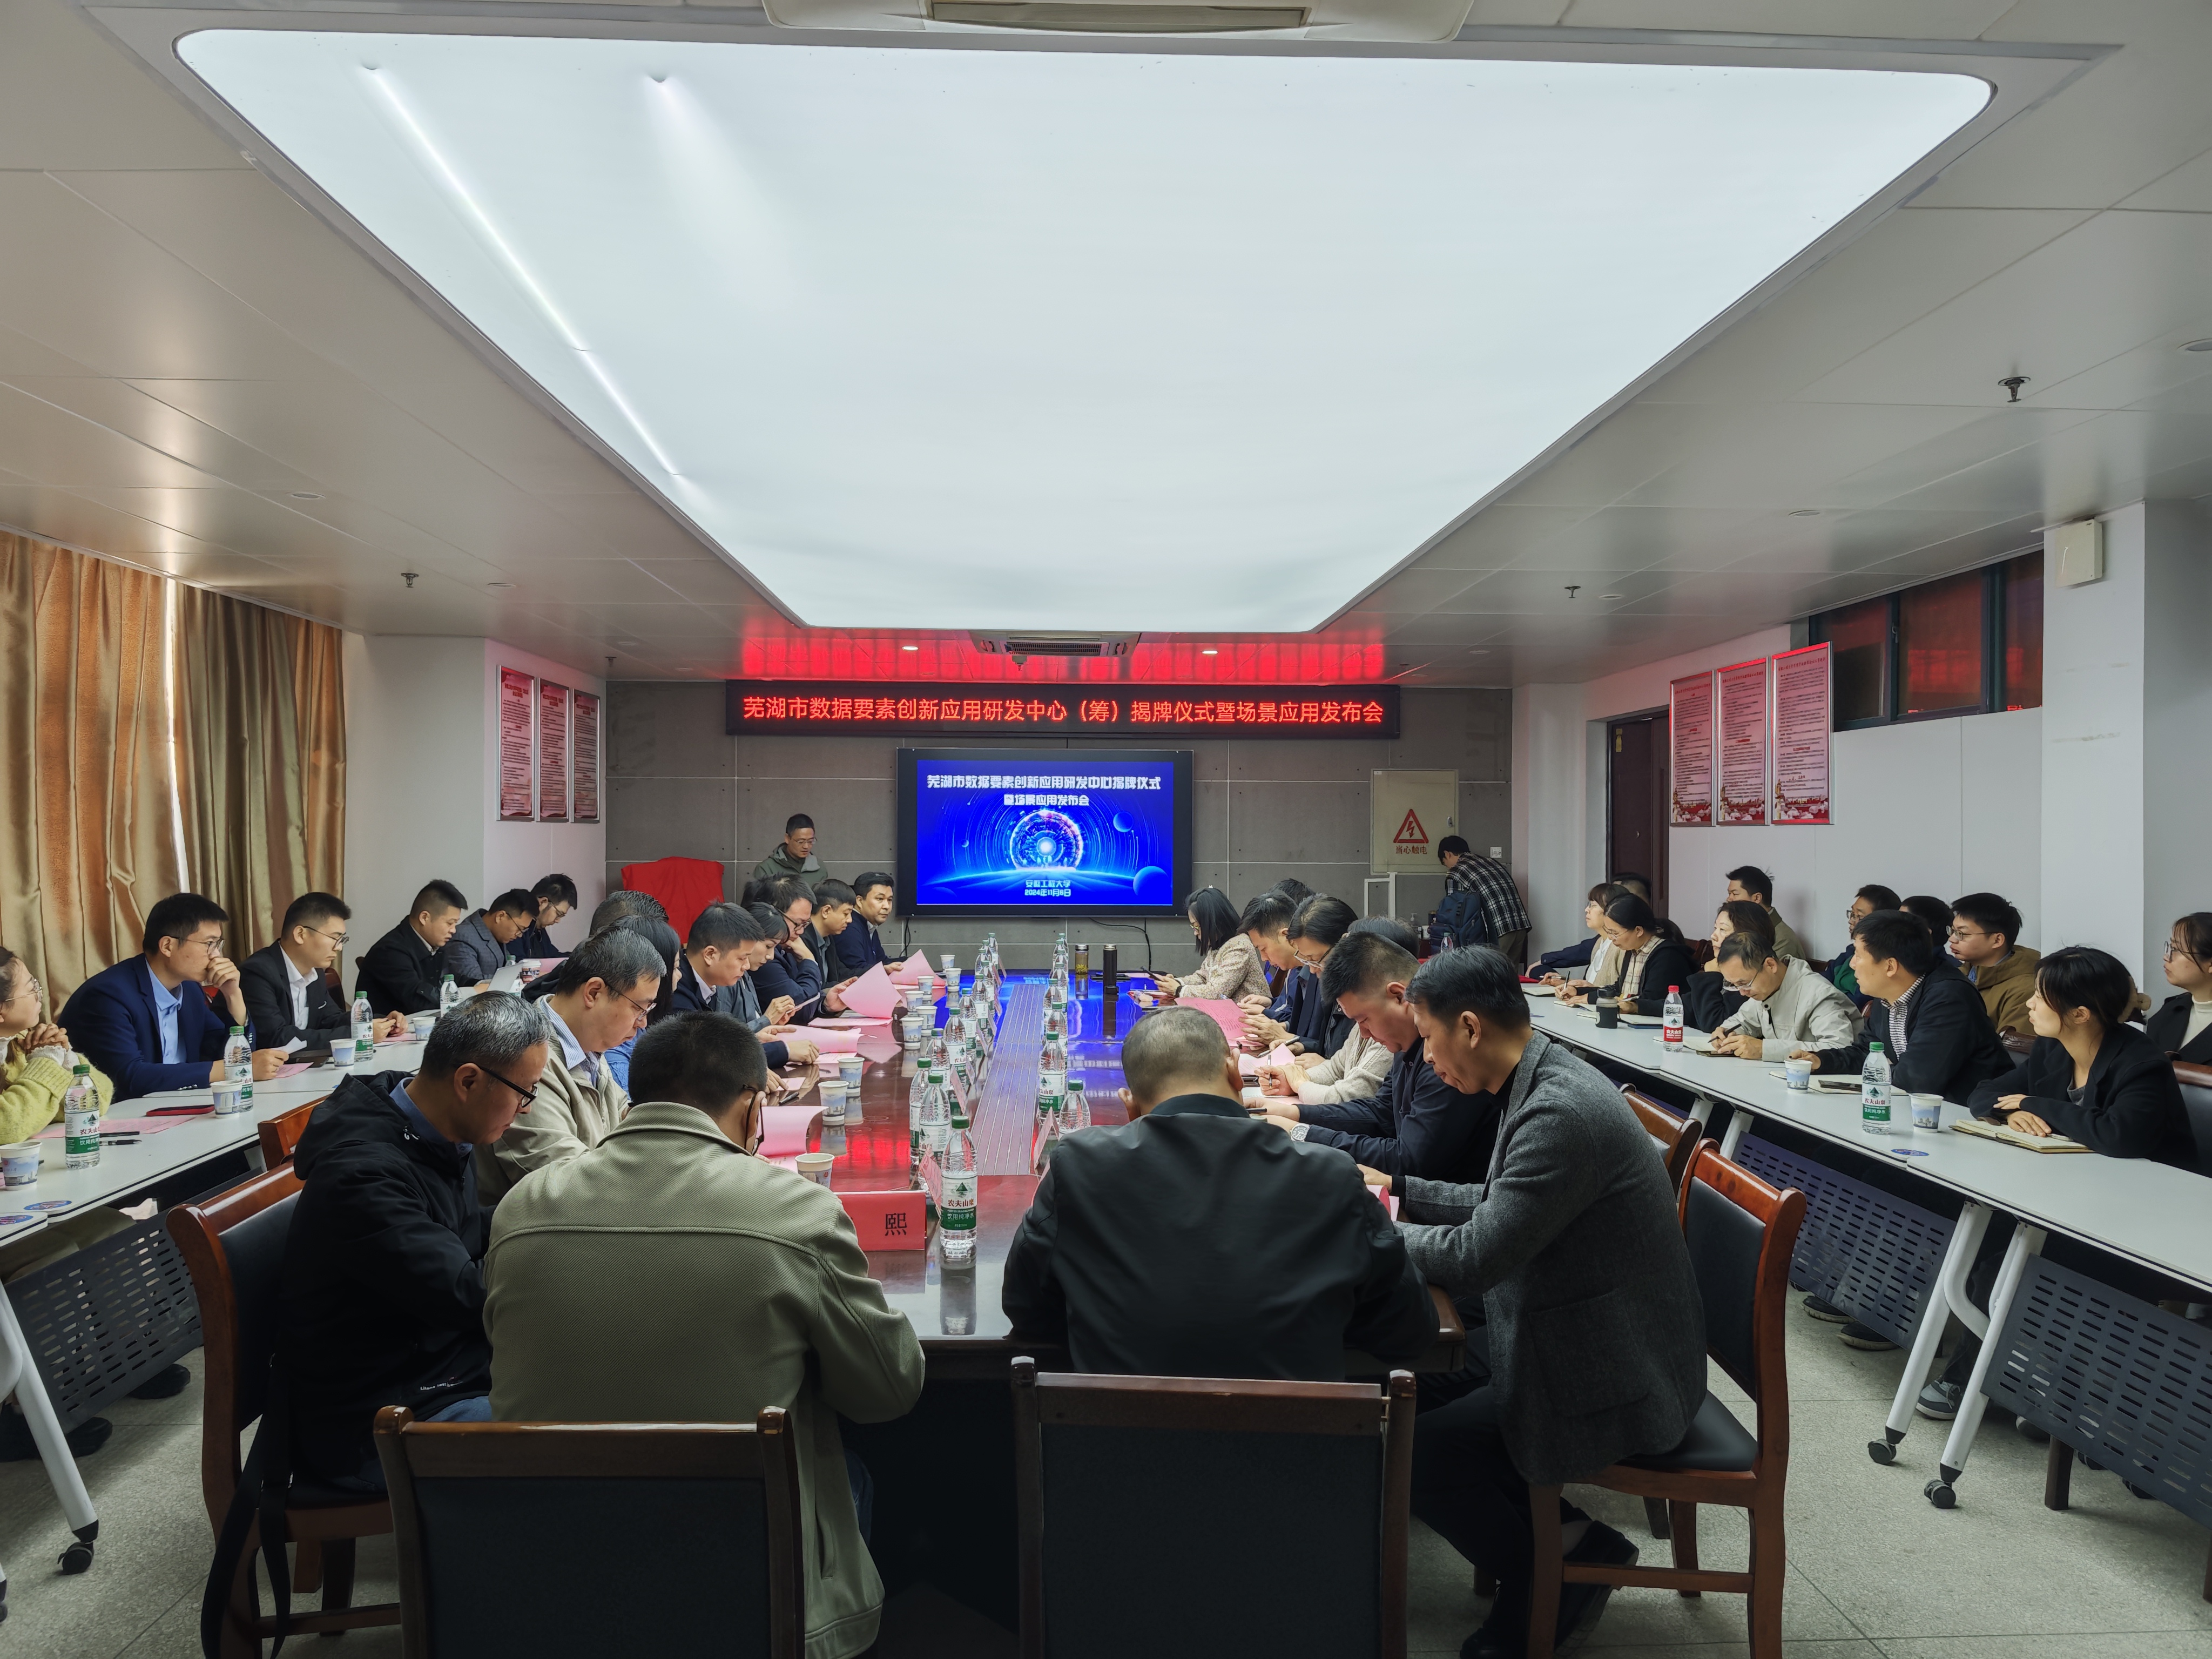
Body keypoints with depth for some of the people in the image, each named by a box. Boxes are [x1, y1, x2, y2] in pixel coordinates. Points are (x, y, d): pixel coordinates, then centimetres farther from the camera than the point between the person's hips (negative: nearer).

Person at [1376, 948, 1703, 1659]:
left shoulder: (1560, 1113, -29)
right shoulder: (1547, 1082, 3)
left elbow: (1471, 1260, -27)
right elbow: (1499, 1204, 17)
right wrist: (1398, 1191, 8)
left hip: (1615, 1380, -10)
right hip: (1595, 1342, 10)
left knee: (1407, 1451, -10)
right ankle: (1554, 1531, 19)